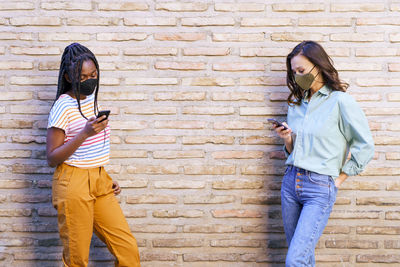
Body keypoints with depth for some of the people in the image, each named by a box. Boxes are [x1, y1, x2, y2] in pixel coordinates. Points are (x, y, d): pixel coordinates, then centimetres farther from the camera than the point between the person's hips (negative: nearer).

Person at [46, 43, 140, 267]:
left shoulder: (92, 98, 12)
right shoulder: (63, 107, -12)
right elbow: (52, 158, -13)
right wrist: (84, 134, -23)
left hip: (99, 182, 7)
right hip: (73, 184, -7)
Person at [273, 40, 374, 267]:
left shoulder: (341, 101, -8)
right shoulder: (297, 103, 12)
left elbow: (365, 146, -5)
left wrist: (339, 179, -3)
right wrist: (288, 140, -3)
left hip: (320, 188, -6)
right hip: (291, 182, 6)